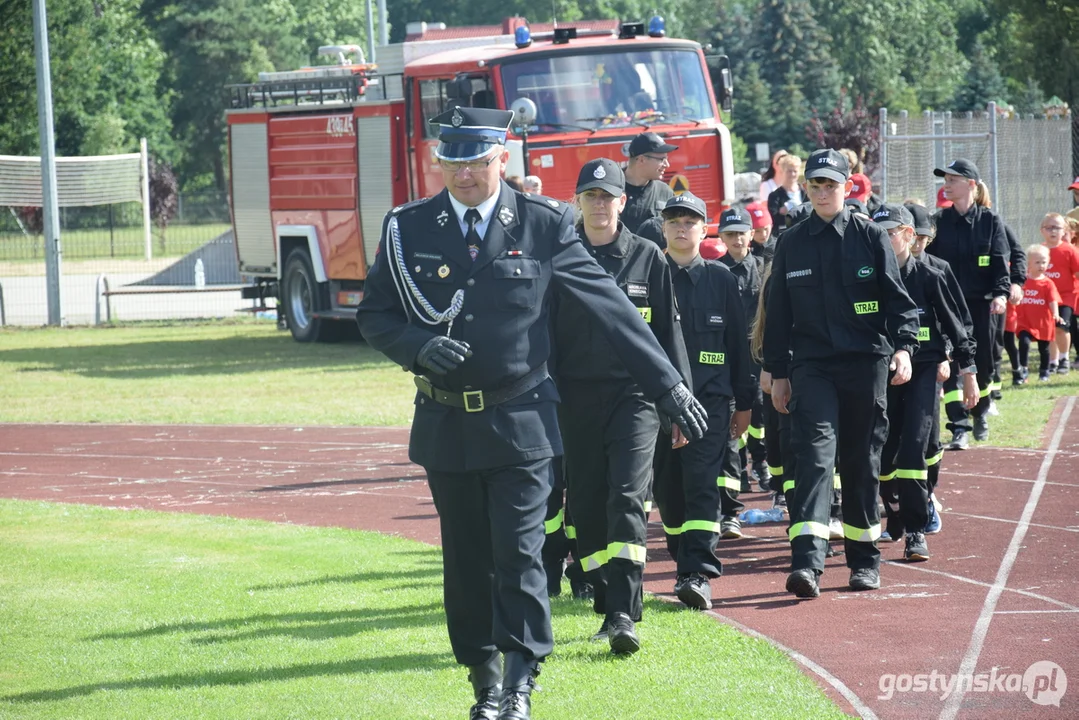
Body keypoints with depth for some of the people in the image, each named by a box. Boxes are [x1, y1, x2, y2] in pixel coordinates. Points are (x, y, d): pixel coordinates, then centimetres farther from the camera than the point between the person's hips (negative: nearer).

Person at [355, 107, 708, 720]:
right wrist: (420, 347, -13)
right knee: (466, 562, 8)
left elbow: (610, 307, 0)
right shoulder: (408, 230, 3)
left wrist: (668, 386, 0)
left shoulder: (545, 225, -2)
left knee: (519, 555, -8)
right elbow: (374, 314, 8)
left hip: (521, 421, -2)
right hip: (446, 426, 2)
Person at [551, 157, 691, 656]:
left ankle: (625, 615, -19)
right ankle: (608, 609, 16)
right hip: (576, 397, 2)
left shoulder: (647, 258, 5)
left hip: (634, 394, -2)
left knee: (628, 499, -13)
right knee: (587, 506, 4)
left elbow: (668, 332, 8)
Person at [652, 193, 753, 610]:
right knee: (668, 489, 5)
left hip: (710, 397, -2)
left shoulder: (721, 279, 7)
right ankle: (688, 563, 20)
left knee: (704, 486, -12)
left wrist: (744, 402, 9)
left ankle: (698, 575, -18)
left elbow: (738, 342, 10)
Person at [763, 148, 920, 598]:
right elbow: (778, 312, 13)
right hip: (811, 365, 0)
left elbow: (898, 299, 2)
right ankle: (807, 561, -26)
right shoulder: (791, 244, 9)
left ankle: (864, 560, 18)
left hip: (866, 363, 0)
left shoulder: (872, 238, 4)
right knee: (814, 452, -15)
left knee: (862, 462, 6)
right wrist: (777, 373, 11)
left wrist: (902, 347, -14)